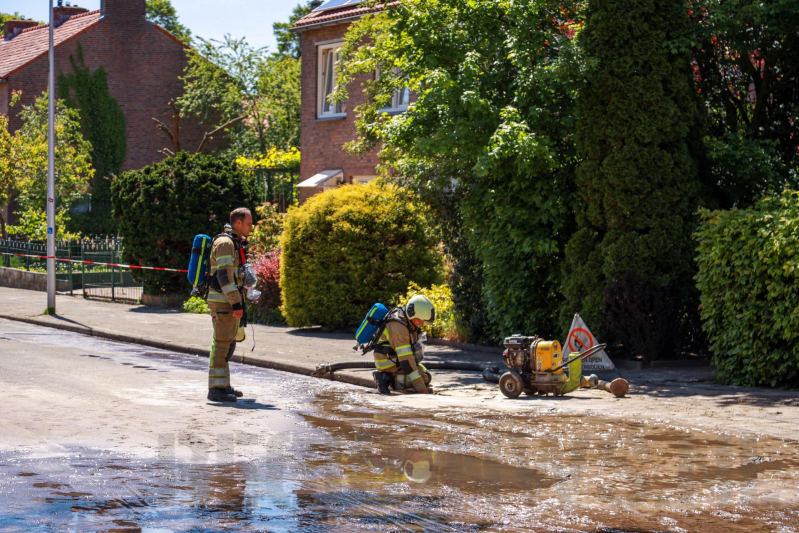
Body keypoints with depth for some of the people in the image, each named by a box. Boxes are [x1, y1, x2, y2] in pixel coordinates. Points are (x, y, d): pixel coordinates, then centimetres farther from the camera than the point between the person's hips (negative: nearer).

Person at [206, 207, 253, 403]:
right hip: (222, 301, -10)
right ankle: (216, 389, -9)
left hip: (230, 301, 10)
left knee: (228, 343, 13)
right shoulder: (225, 242, -14)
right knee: (222, 343, -10)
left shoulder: (236, 243, 18)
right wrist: (236, 304, -24)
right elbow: (224, 275, -21)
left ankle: (223, 385, 19)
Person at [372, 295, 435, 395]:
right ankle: (388, 379, -12)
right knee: (425, 378, -10)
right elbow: (406, 359, -34)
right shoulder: (399, 327, -32)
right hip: (389, 363, -10)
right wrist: (420, 387, -34)